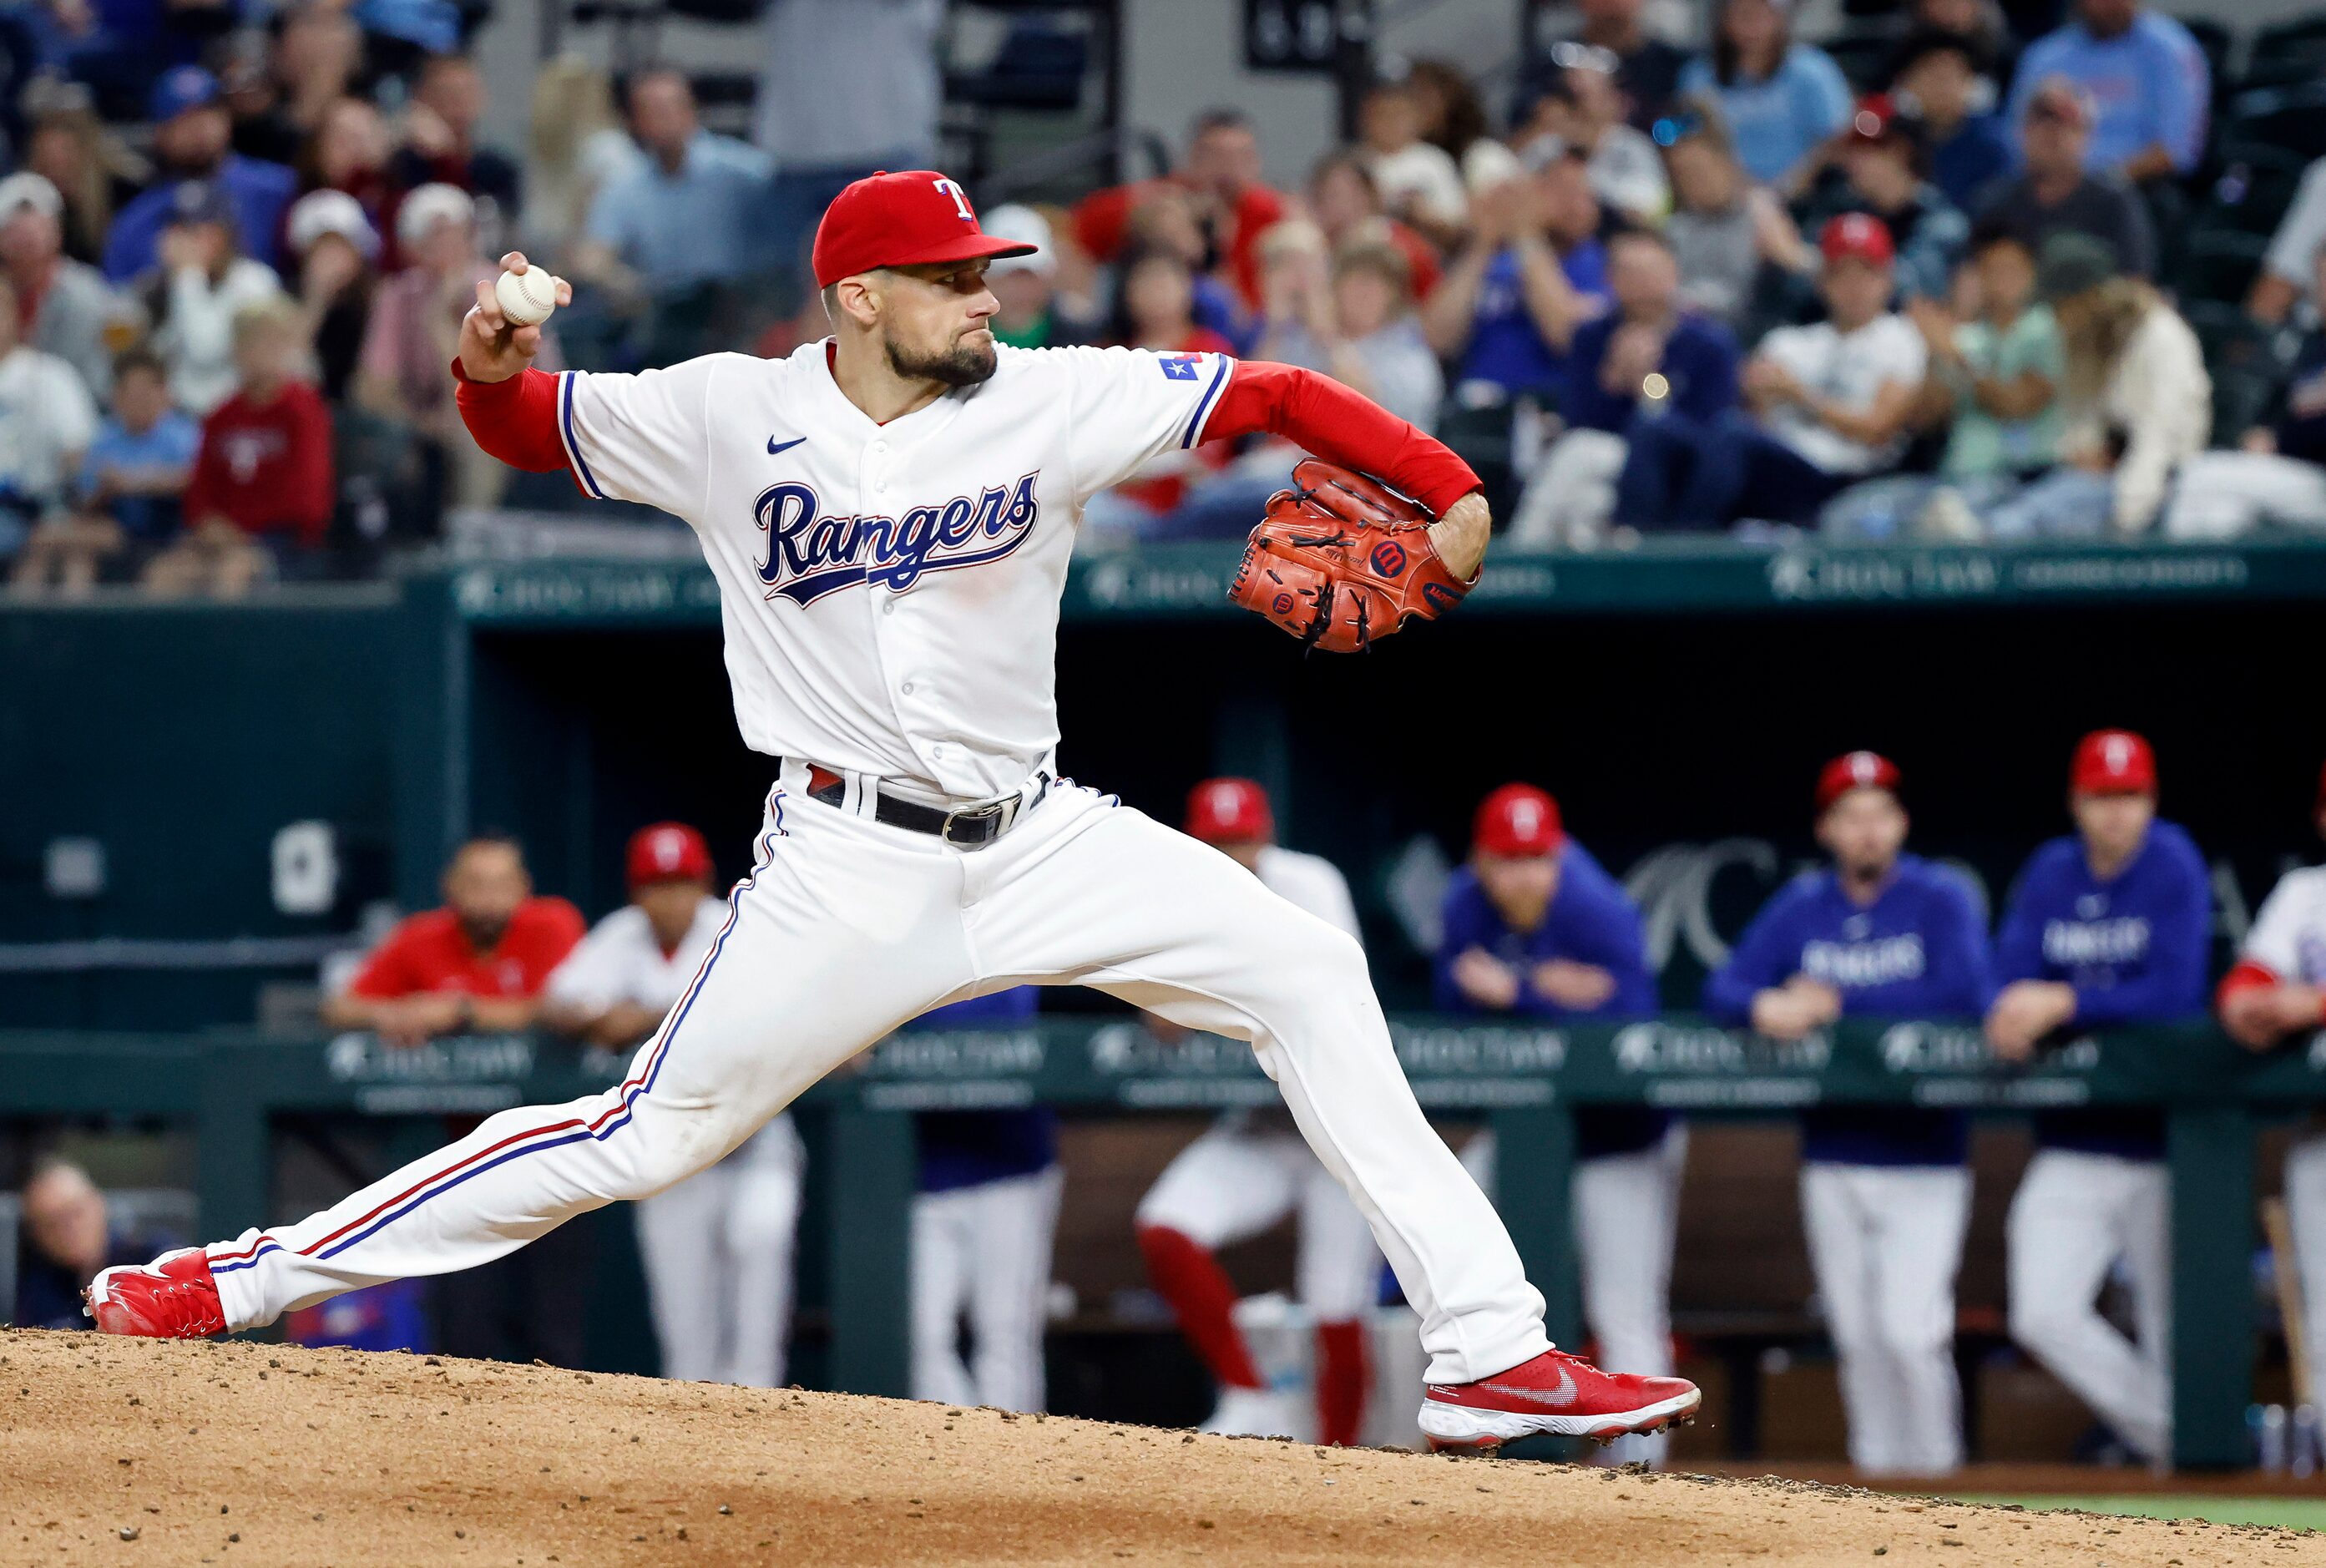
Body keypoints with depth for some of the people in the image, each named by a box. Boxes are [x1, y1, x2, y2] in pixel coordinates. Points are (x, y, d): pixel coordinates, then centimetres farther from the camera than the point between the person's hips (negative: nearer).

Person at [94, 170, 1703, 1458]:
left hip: (1039, 837, 3)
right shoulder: (730, 416, -5)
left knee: (1306, 972, -8)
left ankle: (1487, 1350, -6)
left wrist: (1446, 486, -17)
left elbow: (1274, 396, -5)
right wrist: (491, 367, -16)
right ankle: (243, 1277, 0)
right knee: (647, 1137, -7)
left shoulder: (1053, 402, -4)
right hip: (849, 866, -3)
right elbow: (529, 428, 7)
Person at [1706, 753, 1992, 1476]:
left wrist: (1838, 1003, -15)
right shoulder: (1802, 905, 9)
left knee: (1911, 1331, -13)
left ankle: (1936, 1471, 0)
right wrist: (1765, 1006, -23)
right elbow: (1724, 989, 2)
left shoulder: (1940, 898, -3)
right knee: (1857, 1337, 6)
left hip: (1924, 1158, -4)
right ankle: (1878, 1475, 14)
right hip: (1831, 1158, 4)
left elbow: (1963, 994, -18)